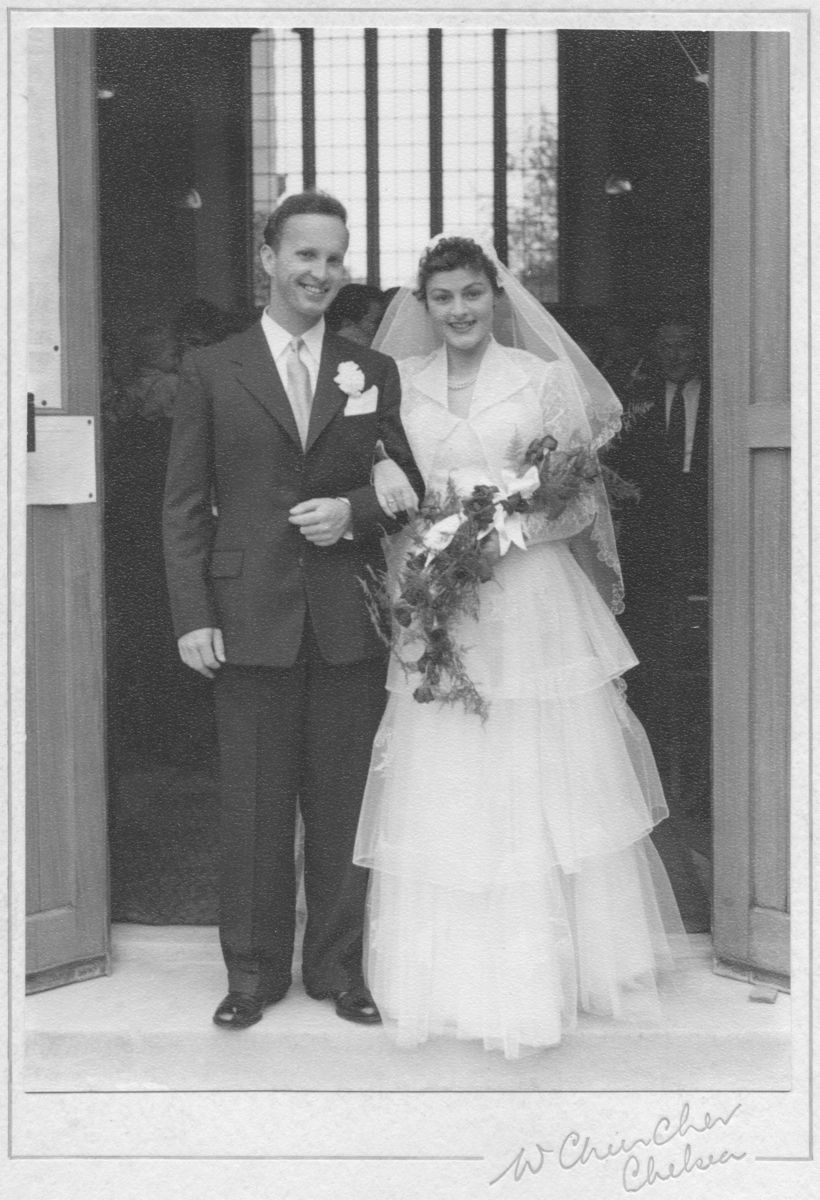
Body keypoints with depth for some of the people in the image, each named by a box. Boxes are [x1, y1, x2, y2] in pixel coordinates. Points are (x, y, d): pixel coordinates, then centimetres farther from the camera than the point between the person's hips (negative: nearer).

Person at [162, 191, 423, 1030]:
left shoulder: (374, 372, 10)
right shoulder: (209, 371, 5)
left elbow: (410, 487, 12)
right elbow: (184, 506, 2)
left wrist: (356, 510, -8)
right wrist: (192, 616, -6)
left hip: (350, 622, 1)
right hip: (249, 621, -1)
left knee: (344, 803, 8)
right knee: (253, 805, 5)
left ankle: (338, 966, 22)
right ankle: (253, 970, 19)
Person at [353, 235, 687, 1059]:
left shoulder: (544, 379, 3)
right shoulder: (398, 384, 10)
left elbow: (584, 496, 2)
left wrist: (511, 529, -14)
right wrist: (415, 523, -7)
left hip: (530, 599, -2)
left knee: (539, 791, 1)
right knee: (437, 794, 2)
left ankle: (546, 968, 16)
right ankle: (442, 971, 16)